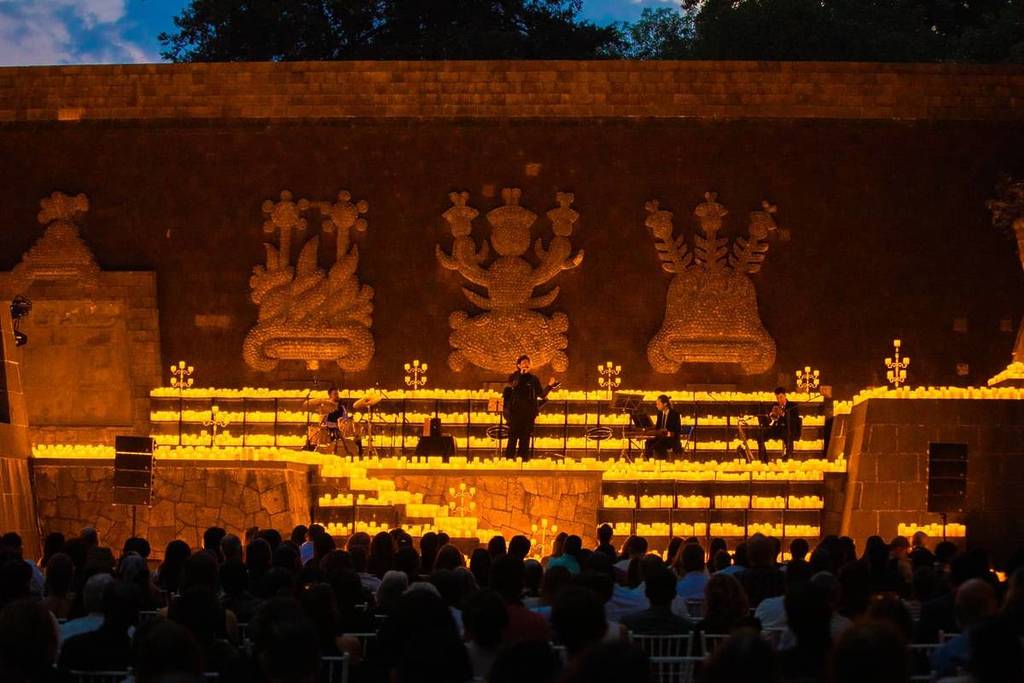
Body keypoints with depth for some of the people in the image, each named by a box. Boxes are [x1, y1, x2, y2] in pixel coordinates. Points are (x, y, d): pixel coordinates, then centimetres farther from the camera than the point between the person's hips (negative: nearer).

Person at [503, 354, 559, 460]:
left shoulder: (534, 379, 14)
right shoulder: (513, 377, 6)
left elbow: (541, 394, 10)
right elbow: (514, 386, -15)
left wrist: (549, 386, -2)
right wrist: (521, 374, -17)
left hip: (529, 413, 3)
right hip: (516, 412, -3)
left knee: (525, 438, 2)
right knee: (513, 437, -7)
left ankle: (524, 459, 3)